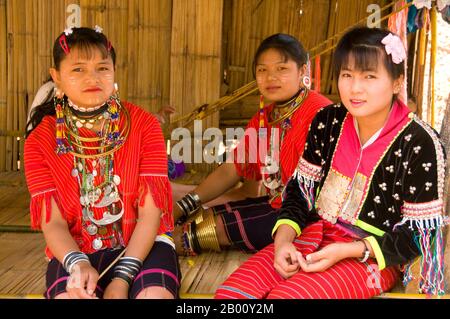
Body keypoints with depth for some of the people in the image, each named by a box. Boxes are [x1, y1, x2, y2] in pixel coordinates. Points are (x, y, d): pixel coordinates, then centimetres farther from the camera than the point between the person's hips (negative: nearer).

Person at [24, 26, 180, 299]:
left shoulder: (144, 125, -4)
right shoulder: (40, 141, 0)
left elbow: (151, 212, -9)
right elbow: (53, 222, -4)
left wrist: (122, 278, -20)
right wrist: (77, 264, -26)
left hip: (142, 245, 0)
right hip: (76, 250, 0)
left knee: (156, 293, -30)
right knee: (70, 294, -32)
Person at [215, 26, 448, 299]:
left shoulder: (419, 143, -14)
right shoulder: (328, 121, 2)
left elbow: (420, 232, -11)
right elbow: (301, 187, 8)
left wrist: (344, 252, -20)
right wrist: (283, 240, -11)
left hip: (373, 257, -4)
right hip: (314, 235, 5)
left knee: (284, 294, -27)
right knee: (232, 291, -14)